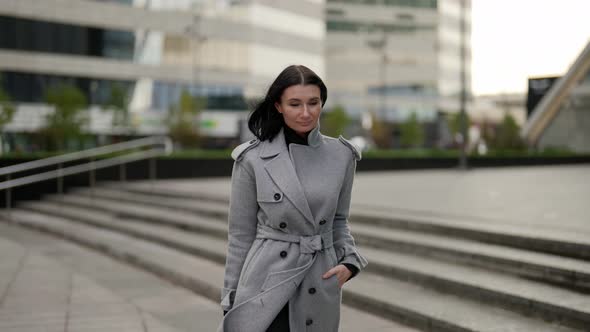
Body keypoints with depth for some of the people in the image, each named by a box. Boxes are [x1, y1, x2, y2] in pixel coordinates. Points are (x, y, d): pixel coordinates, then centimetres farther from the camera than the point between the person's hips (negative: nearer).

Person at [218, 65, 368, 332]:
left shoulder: (342, 156, 2)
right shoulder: (252, 159, -6)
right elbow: (240, 234, 0)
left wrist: (349, 262, -3)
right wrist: (231, 300, 2)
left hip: (319, 292, 3)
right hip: (267, 283, -3)